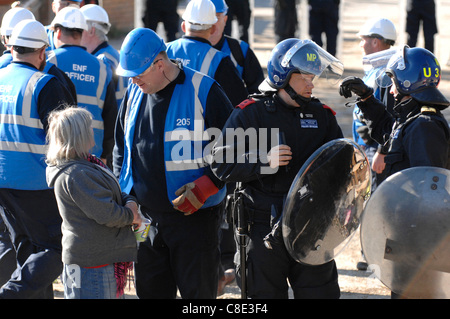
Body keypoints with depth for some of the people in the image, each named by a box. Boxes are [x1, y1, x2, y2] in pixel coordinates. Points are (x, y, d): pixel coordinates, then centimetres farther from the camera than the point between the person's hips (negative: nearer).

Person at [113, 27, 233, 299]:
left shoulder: (203, 91, -11)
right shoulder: (135, 92, 7)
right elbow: (121, 146, 20)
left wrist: (204, 187, -17)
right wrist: (123, 192, 9)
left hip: (195, 216, -6)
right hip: (146, 218, 6)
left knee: (197, 292, -1)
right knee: (150, 291, 11)